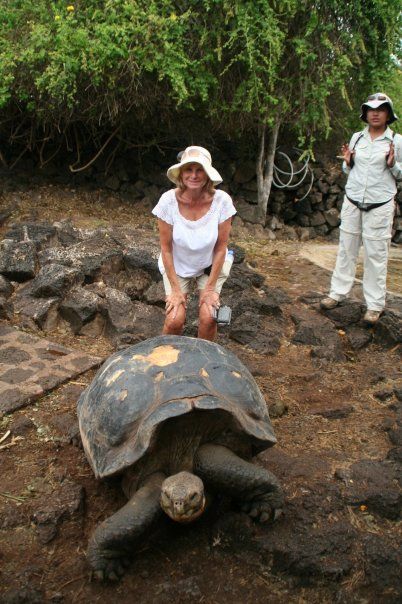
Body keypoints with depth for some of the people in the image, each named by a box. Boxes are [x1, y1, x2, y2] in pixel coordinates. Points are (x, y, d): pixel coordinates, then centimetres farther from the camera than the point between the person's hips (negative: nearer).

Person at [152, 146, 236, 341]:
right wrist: (175, 289, -13)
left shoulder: (221, 200, -23)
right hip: (177, 265, 0)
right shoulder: (168, 200, -23)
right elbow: (166, 248, -14)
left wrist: (210, 288, -11)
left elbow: (221, 247, -13)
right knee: (175, 320, -14)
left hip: (210, 265, 1)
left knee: (208, 318, -15)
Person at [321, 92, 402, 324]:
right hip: (352, 202, 4)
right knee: (346, 250, 9)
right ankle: (338, 293, 19)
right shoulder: (357, 137, 8)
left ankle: (375, 305, 7)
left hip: (380, 205, -3)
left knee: (376, 255, 0)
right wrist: (347, 162, -2)